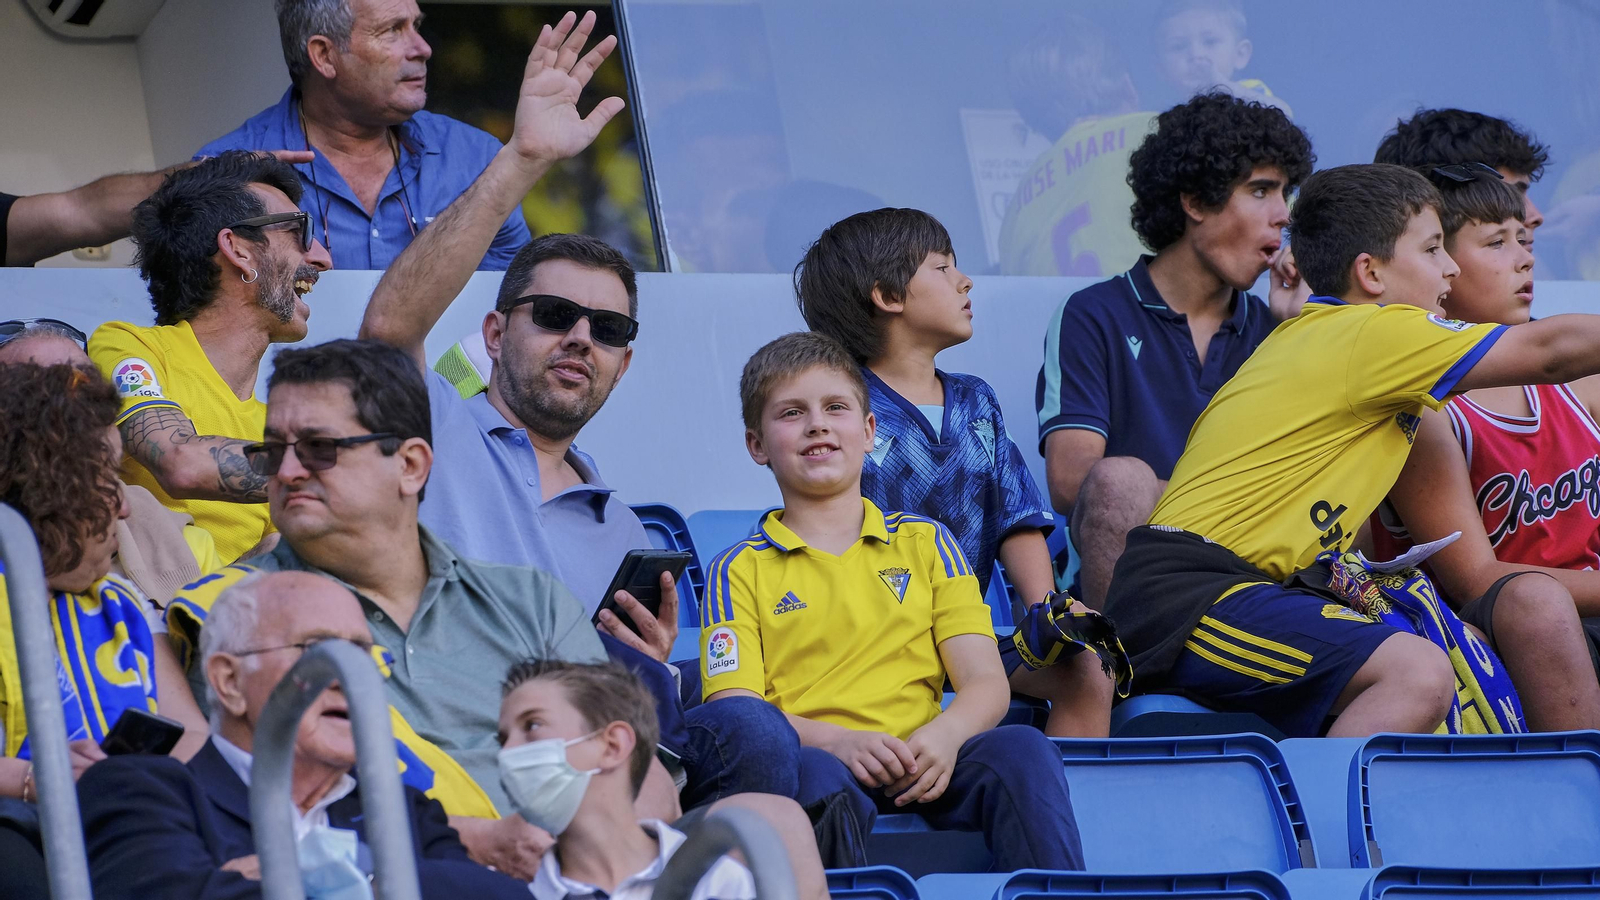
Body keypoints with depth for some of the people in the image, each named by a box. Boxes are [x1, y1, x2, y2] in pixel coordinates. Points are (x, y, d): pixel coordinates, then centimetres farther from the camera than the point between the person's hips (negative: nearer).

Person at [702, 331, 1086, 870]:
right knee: (812, 773, -39)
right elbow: (735, 707, 3)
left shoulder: (926, 544, 23)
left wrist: (946, 734, -12)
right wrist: (838, 742, -17)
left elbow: (987, 684, 13)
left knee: (1022, 750, -30)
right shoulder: (741, 571, 16)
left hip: (918, 770, 2)